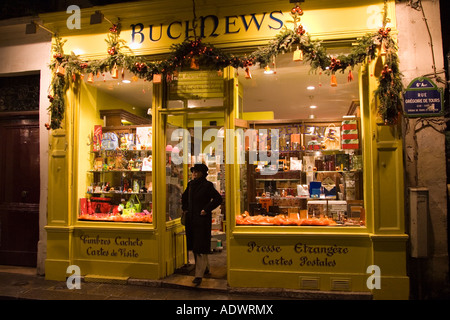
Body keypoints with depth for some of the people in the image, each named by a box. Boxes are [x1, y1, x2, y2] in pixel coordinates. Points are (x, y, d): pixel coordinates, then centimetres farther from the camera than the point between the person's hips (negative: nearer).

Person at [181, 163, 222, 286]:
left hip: (202, 219, -7)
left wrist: (206, 209, -16)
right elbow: (184, 197, 27)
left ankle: (199, 275, -1)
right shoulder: (190, 184, 10)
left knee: (200, 247, -6)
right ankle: (205, 268, 32)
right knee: (194, 246, 14)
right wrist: (184, 208, 15)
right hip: (191, 219, 7)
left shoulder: (207, 185, -10)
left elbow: (218, 198, -16)